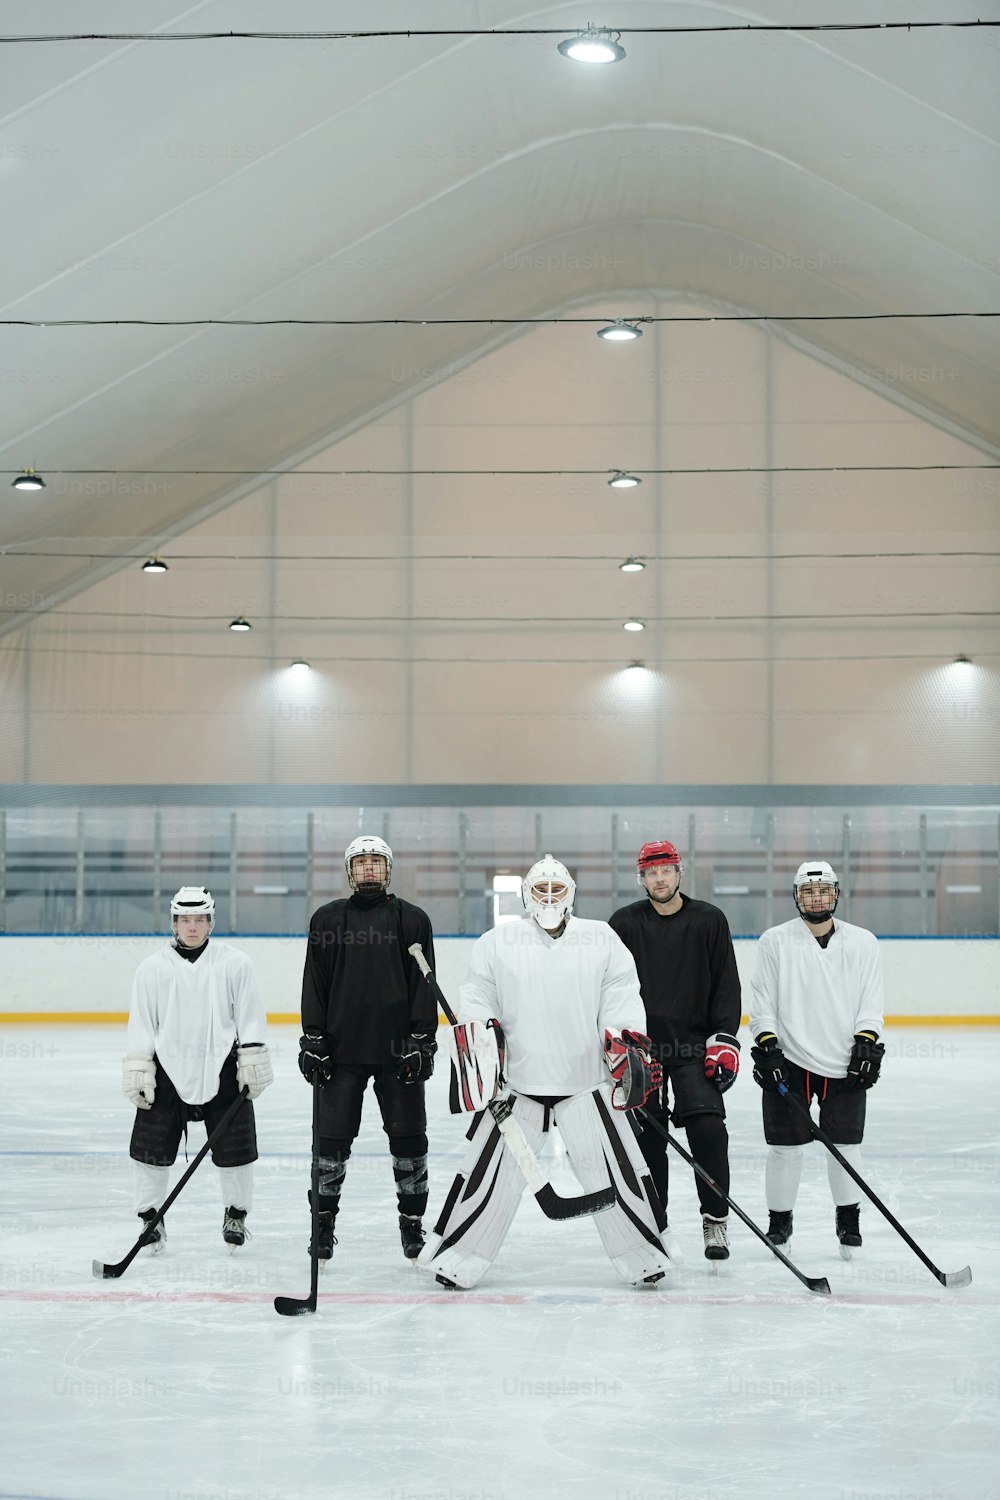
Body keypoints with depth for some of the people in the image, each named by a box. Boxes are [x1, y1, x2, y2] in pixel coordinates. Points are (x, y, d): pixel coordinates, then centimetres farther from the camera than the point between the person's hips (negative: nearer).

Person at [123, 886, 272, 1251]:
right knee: (152, 1147, 0)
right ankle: (150, 1217, 15)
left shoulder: (234, 964, 1)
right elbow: (141, 1024, 4)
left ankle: (236, 1213, 23)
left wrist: (253, 1063, -4)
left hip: (221, 1070, 0)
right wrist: (137, 1071, -1)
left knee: (233, 1148, 4)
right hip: (168, 1070, 1)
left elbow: (250, 1017, 2)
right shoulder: (152, 968, 3)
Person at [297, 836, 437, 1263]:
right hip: (342, 1048, 0)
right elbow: (315, 983, 6)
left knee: (408, 1138, 3)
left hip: (398, 1051, 0)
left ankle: (412, 1223, 16)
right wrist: (312, 1039, -1)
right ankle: (324, 1220, 16)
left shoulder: (412, 920, 5)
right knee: (333, 1136, 2)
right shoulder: (327, 920, 8)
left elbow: (424, 985, 2)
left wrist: (422, 1041, -5)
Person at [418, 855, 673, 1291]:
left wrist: (628, 1042, -10)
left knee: (613, 1167, -1)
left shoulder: (602, 940, 8)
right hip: (517, 1079, 0)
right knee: (492, 1169, -2)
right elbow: (476, 994, 8)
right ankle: (456, 1257, 8)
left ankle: (643, 1257, 12)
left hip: (588, 1081, 0)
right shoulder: (496, 942, 8)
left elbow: (621, 994, 4)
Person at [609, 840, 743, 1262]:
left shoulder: (709, 921, 4)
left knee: (708, 1128, -13)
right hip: (641, 1047, 1)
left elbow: (726, 985, 4)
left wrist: (724, 1040, -4)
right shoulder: (624, 923, 4)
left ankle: (715, 1222, -1)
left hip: (694, 1045, -1)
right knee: (647, 1139, 1)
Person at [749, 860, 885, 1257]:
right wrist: (766, 1045, -8)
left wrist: (866, 1043, -5)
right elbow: (762, 1001, 2)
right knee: (785, 1147, 1)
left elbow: (871, 1001, 6)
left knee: (845, 1145, 3)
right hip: (788, 1061, -1)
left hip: (845, 1063, 1)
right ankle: (779, 1220, 17)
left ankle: (849, 1219, 21)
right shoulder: (774, 942, 3)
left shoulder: (862, 943, 7)